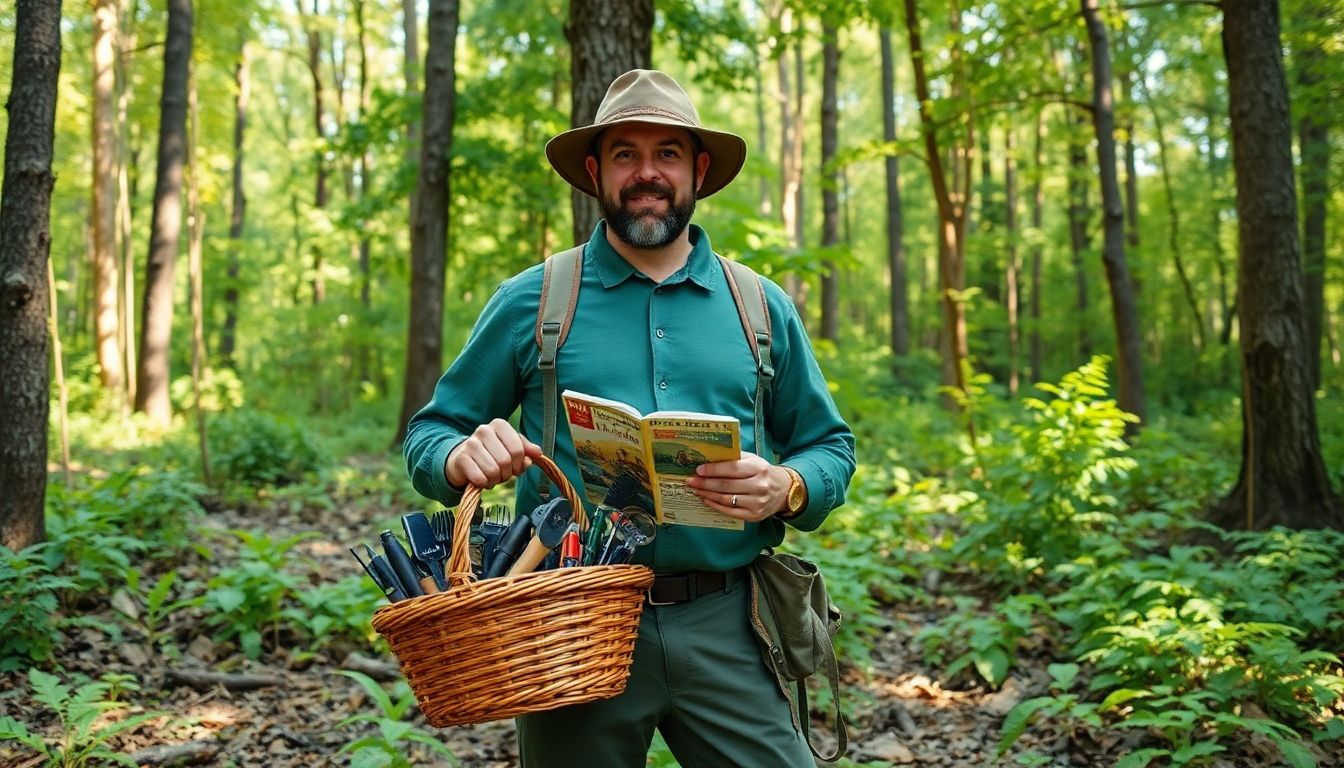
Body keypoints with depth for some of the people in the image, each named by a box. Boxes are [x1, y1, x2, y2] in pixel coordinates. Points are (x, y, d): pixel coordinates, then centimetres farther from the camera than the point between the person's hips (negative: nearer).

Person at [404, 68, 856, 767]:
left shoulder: (763, 308, 7)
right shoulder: (528, 303, 3)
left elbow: (830, 447, 12)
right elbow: (430, 432, 8)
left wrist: (786, 488, -11)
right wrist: (461, 457, -17)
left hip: (725, 629, 1)